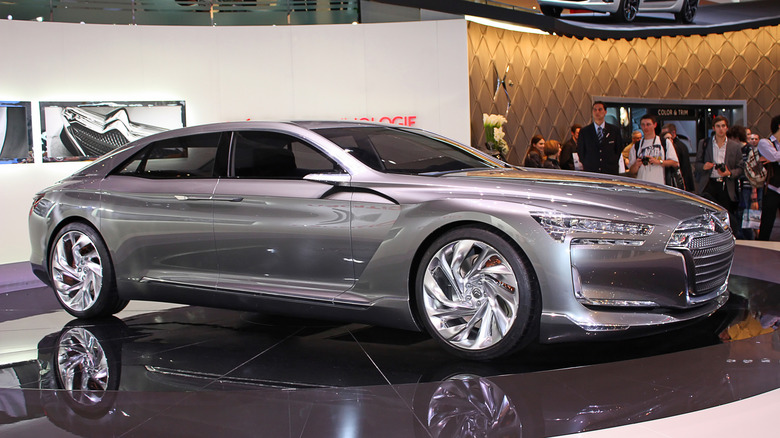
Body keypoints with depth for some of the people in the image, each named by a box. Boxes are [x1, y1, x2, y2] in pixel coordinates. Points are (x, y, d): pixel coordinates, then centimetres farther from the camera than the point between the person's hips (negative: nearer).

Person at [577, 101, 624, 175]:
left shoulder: (615, 130, 9)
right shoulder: (584, 132, 7)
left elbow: (619, 149, 14)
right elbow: (580, 151, 12)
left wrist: (614, 164, 7)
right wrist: (586, 166, 7)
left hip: (610, 171, 1)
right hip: (590, 171, 0)